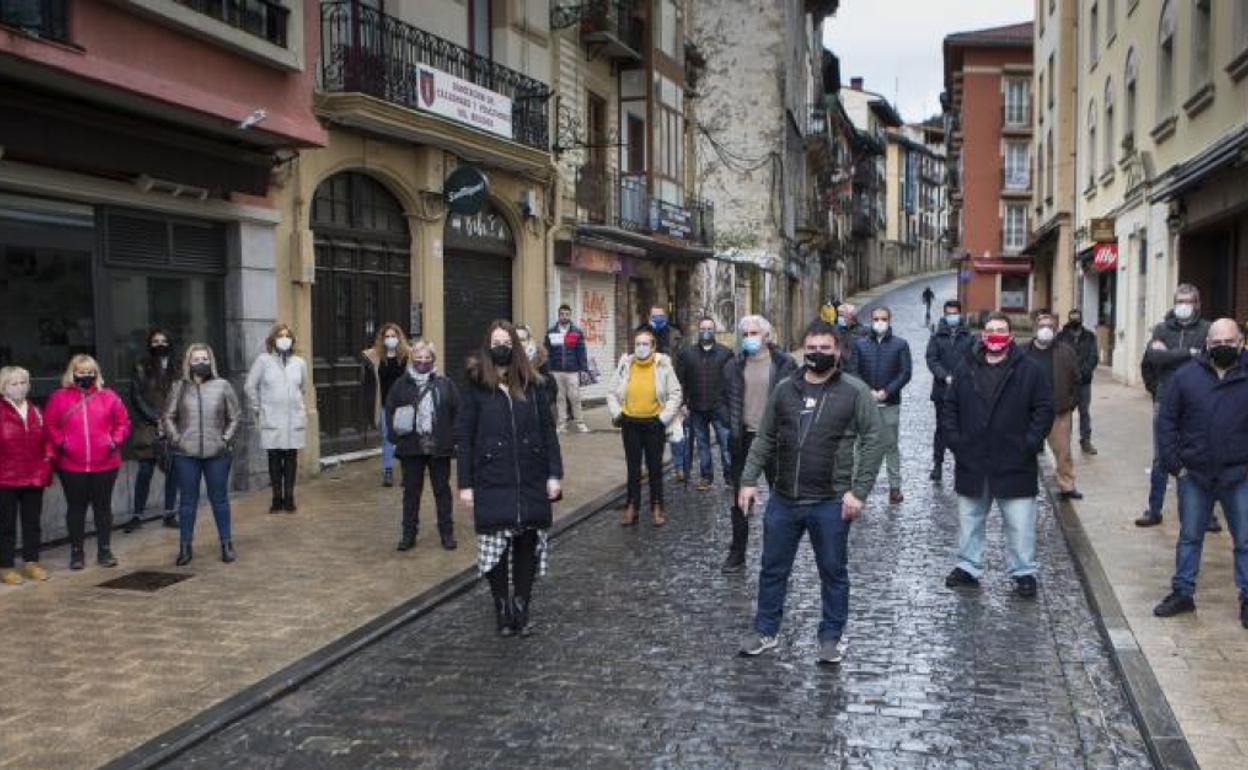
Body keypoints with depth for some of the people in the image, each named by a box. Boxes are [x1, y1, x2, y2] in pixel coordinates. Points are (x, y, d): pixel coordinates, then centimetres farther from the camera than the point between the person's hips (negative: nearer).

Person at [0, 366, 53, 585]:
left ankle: (31, 562, 23)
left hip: (34, 478, 5)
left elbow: (46, 440, 14)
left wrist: (45, 467, 5)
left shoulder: (35, 412, 11)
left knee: (32, 523, 12)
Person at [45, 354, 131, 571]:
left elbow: (123, 422, 6)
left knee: (103, 506, 10)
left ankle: (104, 550, 20)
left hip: (105, 465, 1)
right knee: (76, 508, 9)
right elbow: (49, 425, 2)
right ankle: (76, 552, 19)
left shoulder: (108, 396, 3)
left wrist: (116, 440, -8)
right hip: (71, 466, -1)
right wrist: (60, 442, -11)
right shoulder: (59, 397, 1)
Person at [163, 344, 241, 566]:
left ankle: (226, 544, 18)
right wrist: (175, 438, -1)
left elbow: (233, 417, 6)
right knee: (188, 500, 7)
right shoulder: (180, 387, 4)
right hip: (186, 455, 1)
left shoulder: (222, 386, 3)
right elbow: (169, 416, 9)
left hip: (217, 454, 0)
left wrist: (226, 439, -2)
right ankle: (184, 547, 15)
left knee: (219, 499, 8)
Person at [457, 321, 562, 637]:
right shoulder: (476, 388, -1)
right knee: (495, 547, 1)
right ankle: (503, 612, 16)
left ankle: (522, 610, 19)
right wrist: (465, 483, -5)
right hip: (492, 483, -2)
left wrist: (554, 473, -1)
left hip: (531, 481, 2)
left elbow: (548, 430, 6)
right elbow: (464, 438, -1)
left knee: (527, 544, 5)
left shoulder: (530, 385, 6)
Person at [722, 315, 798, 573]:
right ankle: (737, 554, 16)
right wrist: (732, 426, 1)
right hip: (743, 439, 3)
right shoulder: (734, 366, 4)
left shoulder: (785, 364, -6)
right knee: (739, 498, 7)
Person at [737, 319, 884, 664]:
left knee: (833, 571, 10)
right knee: (773, 568, 14)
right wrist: (749, 481, 4)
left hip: (831, 502, -3)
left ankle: (832, 635, 26)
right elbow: (764, 439, 11)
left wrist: (858, 491, -13)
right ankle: (765, 631, 29)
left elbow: (873, 440, -7)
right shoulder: (784, 389, 6)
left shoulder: (854, 391, -5)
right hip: (783, 500, 4)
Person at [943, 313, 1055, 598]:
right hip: (971, 463, 3)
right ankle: (968, 567, 26)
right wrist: (954, 439, 0)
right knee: (969, 521, 13)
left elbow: (1044, 409, -2)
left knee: (1020, 524, 2)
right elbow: (950, 406, 10)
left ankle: (1024, 572, 15)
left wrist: (1030, 443, -9)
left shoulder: (1029, 370, -2)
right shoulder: (966, 370, 6)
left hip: (1014, 465, -3)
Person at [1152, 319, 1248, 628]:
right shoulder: (1186, 376, -1)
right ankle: (1183, 593, 24)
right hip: (1194, 475, 1)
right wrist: (1173, 463, -4)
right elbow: (1166, 420, 2)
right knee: (1189, 537, 13)